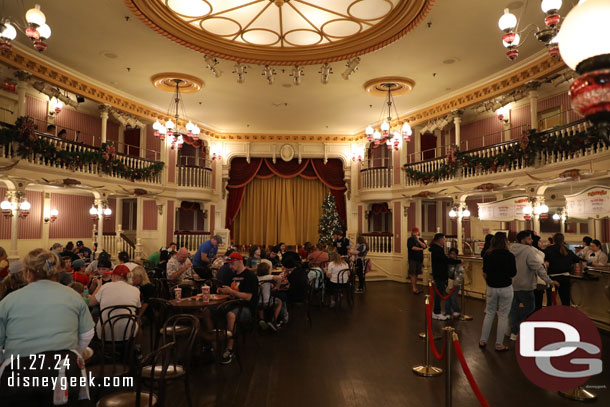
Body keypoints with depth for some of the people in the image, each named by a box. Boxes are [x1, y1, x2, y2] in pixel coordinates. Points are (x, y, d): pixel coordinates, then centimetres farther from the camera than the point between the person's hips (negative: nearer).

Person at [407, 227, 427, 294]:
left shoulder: (421, 239, 14)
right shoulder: (410, 239, 0)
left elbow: (425, 246, -2)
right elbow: (412, 247, -13)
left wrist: (418, 240, -10)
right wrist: (421, 249, -2)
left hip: (419, 259, 5)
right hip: (412, 259, -5)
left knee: (416, 274, 7)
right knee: (413, 274, -5)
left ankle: (415, 287, 14)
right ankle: (414, 288, -3)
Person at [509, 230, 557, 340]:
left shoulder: (511, 250, 5)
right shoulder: (529, 251, -16)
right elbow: (538, 268, -21)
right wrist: (549, 281, -20)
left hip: (512, 284, 7)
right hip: (524, 285, -7)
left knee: (514, 308, 13)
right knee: (530, 307, 11)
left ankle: (514, 333, 18)